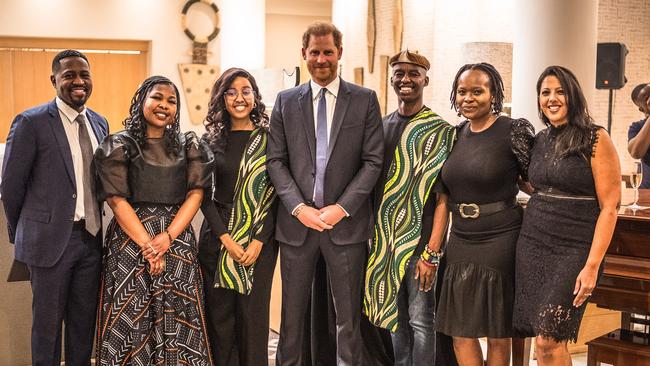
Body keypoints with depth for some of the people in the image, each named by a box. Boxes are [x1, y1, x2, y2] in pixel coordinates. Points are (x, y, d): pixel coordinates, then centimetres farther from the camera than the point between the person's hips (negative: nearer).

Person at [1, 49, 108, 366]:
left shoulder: (100, 123, 9)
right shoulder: (31, 122, -9)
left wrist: (94, 225, 12)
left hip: (91, 236, 5)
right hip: (51, 238, -5)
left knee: (85, 322, 14)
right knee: (47, 322, 8)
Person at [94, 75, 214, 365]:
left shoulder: (189, 145, 11)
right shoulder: (119, 145, 1)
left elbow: (195, 193, 2)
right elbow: (117, 200, -6)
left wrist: (168, 237, -12)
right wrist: (148, 247, -13)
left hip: (177, 240, 3)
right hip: (130, 240, -2)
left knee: (179, 319, 2)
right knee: (130, 317, 0)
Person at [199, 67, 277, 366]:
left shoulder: (270, 138, 1)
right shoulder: (211, 139, 6)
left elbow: (276, 194, -2)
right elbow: (204, 194, 3)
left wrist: (259, 241, -11)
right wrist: (226, 239, -8)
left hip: (260, 239, -1)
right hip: (217, 237, 2)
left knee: (253, 316, 1)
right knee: (220, 316, 4)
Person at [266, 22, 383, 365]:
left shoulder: (365, 100, 3)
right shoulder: (286, 101, 7)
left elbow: (373, 161, -2)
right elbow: (275, 160, 3)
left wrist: (342, 208, -11)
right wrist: (299, 207, -9)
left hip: (346, 222, -1)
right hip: (297, 220, 2)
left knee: (347, 314, 7)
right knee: (292, 310, 9)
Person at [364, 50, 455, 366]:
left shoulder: (439, 131, -6)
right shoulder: (381, 126, 10)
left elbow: (443, 197, -11)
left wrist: (432, 253, -17)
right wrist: (371, 237, 7)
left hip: (420, 238, -5)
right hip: (384, 238, 5)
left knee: (420, 319, -1)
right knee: (395, 316, 13)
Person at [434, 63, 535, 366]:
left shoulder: (514, 131, -9)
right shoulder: (455, 135, 8)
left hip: (500, 239, -5)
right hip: (460, 239, 5)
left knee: (498, 335, 8)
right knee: (461, 333, 9)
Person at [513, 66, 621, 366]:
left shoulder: (596, 139, -6)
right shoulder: (540, 140, 12)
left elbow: (609, 206, -10)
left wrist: (592, 266, -16)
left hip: (575, 249, -5)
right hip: (532, 244, 6)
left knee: (549, 339, -11)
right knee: (540, 339, 4)